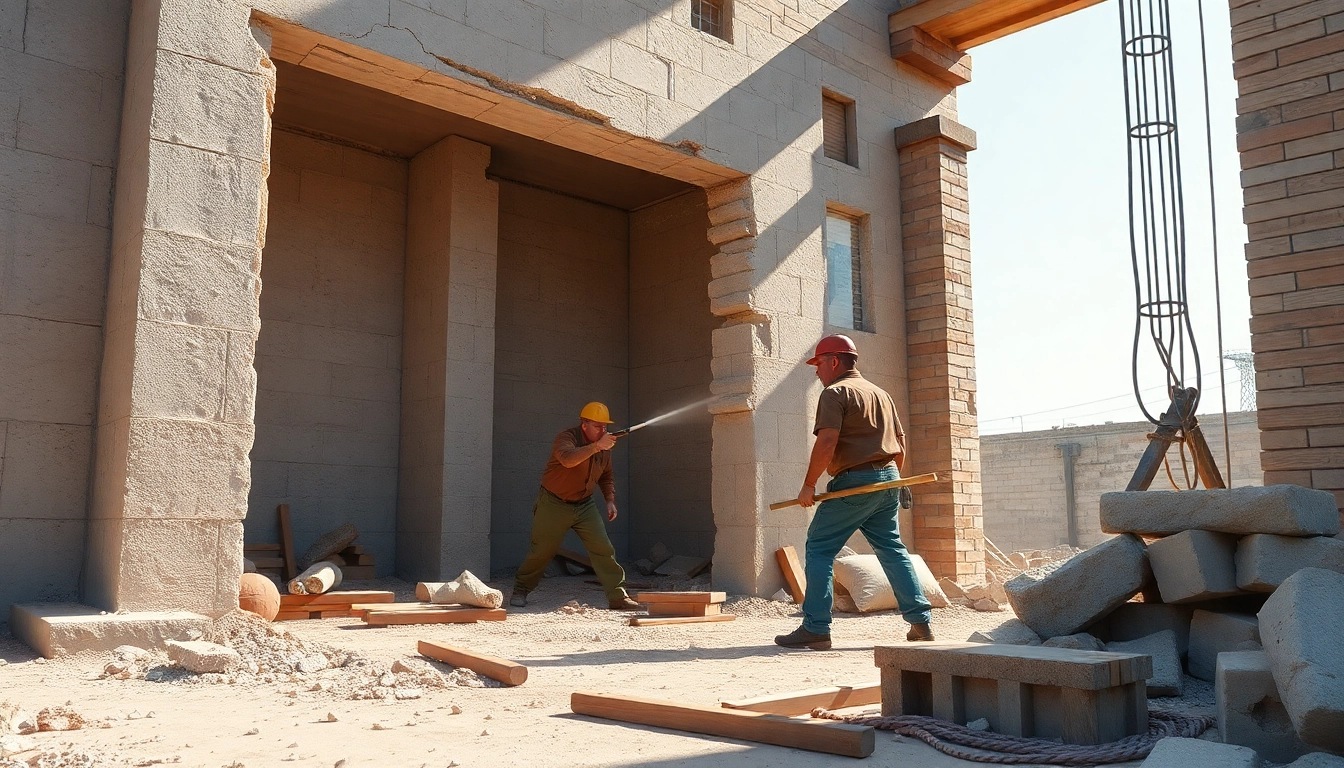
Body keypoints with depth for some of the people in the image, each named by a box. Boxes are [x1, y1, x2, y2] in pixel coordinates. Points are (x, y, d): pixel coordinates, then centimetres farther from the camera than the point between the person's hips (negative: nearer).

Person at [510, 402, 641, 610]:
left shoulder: (604, 447, 1)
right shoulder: (566, 438, -19)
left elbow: (606, 476, 18)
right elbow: (568, 459, -42)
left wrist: (610, 500, 4)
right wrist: (596, 446, -49)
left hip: (584, 505, 5)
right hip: (554, 504, -5)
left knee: (603, 549, -7)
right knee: (542, 551, 2)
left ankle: (619, 597, -3)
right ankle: (520, 591, 24)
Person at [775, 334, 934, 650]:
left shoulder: (835, 393, -6)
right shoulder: (881, 393, 20)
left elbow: (827, 442, -17)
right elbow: (900, 444, 21)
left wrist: (808, 485, -12)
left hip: (854, 482, -8)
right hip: (887, 480, 8)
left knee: (819, 549, -3)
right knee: (892, 549, 15)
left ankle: (816, 629, -7)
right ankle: (920, 621, 13)